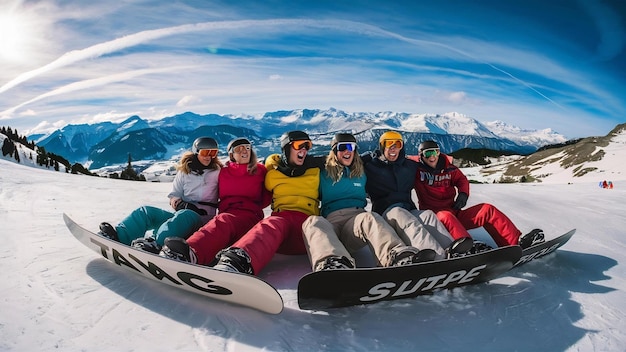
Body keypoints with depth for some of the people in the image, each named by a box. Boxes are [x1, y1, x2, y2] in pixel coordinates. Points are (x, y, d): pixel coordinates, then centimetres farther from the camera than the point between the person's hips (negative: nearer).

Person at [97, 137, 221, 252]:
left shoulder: (217, 172, 5)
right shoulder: (184, 172, 14)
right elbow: (174, 194, 13)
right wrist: (176, 201, -10)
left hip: (203, 220, -4)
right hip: (179, 216, 5)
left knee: (185, 215, -39)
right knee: (146, 211, -16)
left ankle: (156, 243, -61)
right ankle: (117, 235, -37)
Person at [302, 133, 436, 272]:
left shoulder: (361, 174, 29)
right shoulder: (324, 175, 22)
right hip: (331, 219, -1)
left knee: (369, 218, -36)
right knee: (313, 221, -38)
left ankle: (400, 257, -66)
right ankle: (331, 264, -68)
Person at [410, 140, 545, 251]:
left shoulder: (448, 168, 10)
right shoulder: (417, 169, -2)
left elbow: (461, 180, 23)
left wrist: (463, 193, 4)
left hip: (456, 215, 6)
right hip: (434, 216, -6)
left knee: (487, 209, -10)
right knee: (446, 216, -39)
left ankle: (517, 242, -21)